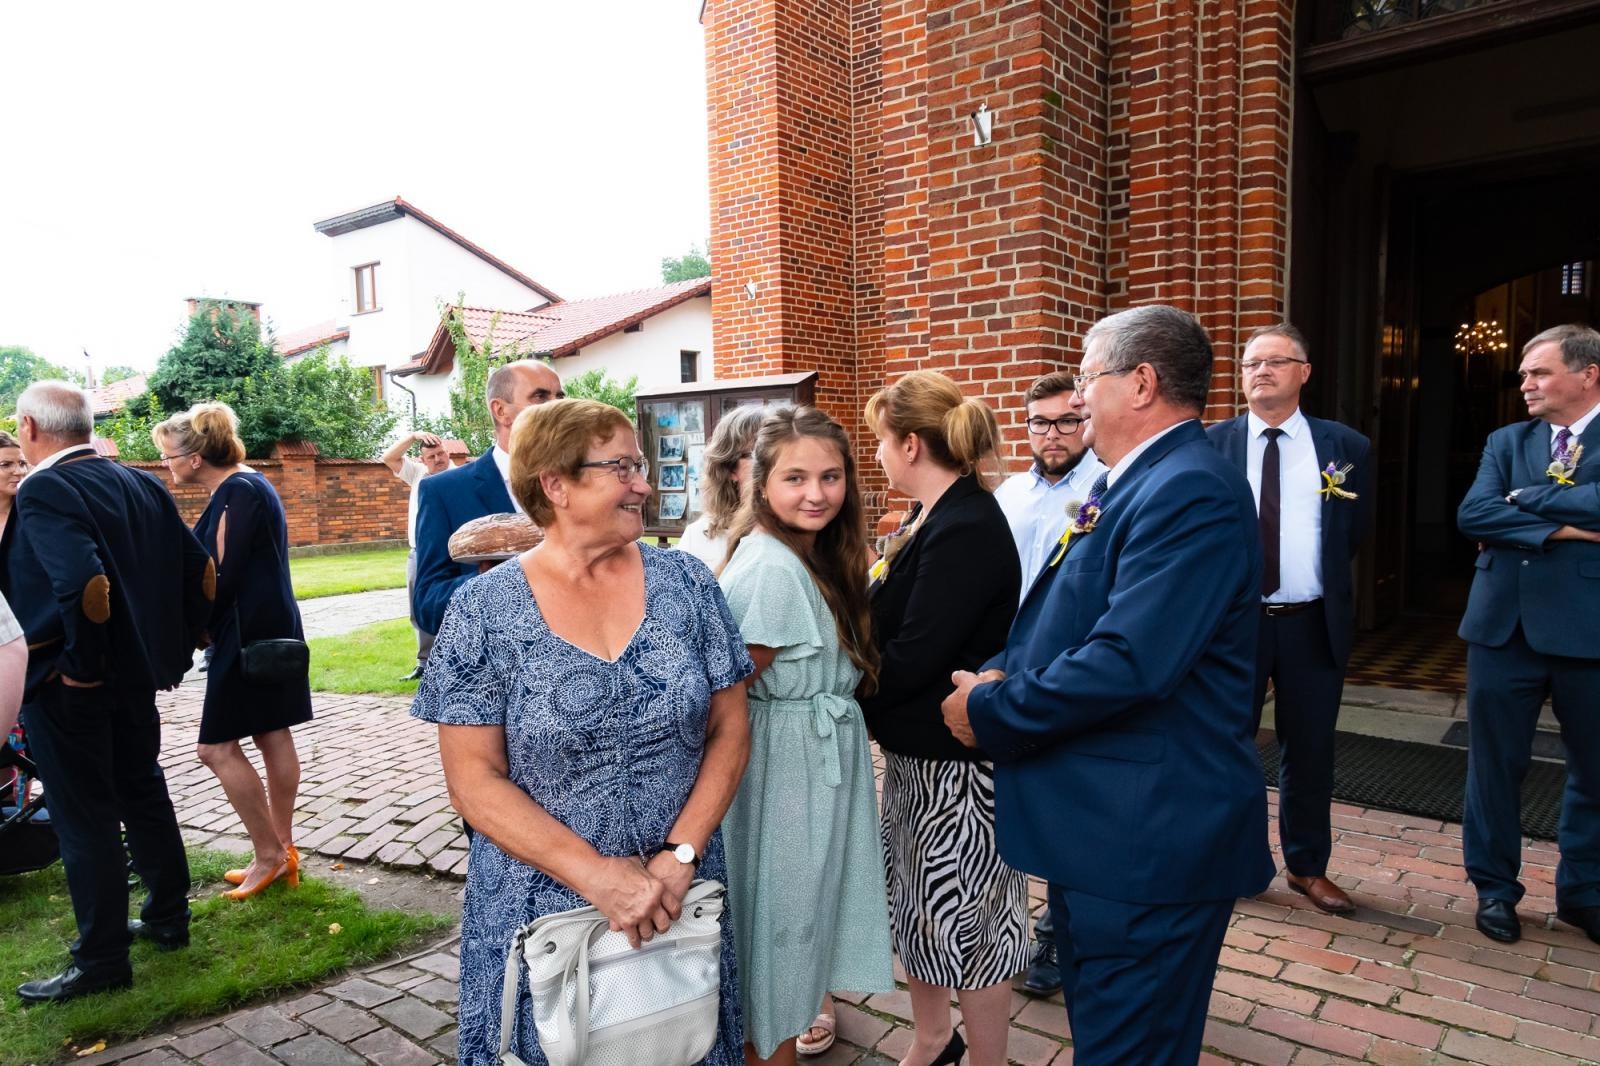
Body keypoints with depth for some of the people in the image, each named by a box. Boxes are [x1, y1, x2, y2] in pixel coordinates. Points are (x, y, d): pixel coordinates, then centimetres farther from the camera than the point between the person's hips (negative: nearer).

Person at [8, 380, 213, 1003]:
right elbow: (200, 570, 5)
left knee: (84, 820, 5)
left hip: (66, 687, -7)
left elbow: (85, 582, -34)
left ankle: (102, 960, 18)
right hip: (137, 674, 7)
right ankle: (167, 918, 35)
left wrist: (84, 665, -21)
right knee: (143, 793, 20)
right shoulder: (141, 485, 4)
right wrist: (176, 646, 9)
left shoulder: (42, 491, -18)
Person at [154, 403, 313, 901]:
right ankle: (282, 851, 21)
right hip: (269, 630, 10)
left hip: (249, 635, -10)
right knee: (272, 735, 12)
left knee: (217, 746, -2)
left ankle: (270, 854, 6)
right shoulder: (243, 486, 12)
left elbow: (225, 575, -18)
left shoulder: (238, 491, -17)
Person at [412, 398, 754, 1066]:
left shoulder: (686, 582, -4)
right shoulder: (484, 610, -10)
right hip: (539, 907, -2)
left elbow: (730, 730, -1)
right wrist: (598, 875, -18)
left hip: (681, 901, 2)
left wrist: (680, 855, -12)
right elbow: (474, 780, -10)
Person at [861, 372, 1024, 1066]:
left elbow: (913, 657, -24)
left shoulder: (966, 528, -22)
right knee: (913, 901, 21)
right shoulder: (940, 518, 7)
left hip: (955, 758, -9)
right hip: (917, 749, 9)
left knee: (962, 917, 7)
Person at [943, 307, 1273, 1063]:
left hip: (1148, 837, -10)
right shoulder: (1130, 484, 13)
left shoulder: (1191, 491, -21)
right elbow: (1052, 622, 16)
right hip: (1102, 823, 10)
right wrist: (1001, 673, -4)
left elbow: (1128, 662, -30)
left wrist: (989, 712, -18)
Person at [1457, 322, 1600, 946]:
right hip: (1505, 628, 2)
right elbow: (1471, 514, -7)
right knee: (1495, 764, 9)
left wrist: (1524, 498, -10)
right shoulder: (1506, 442, 7)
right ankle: (1494, 887, 26)